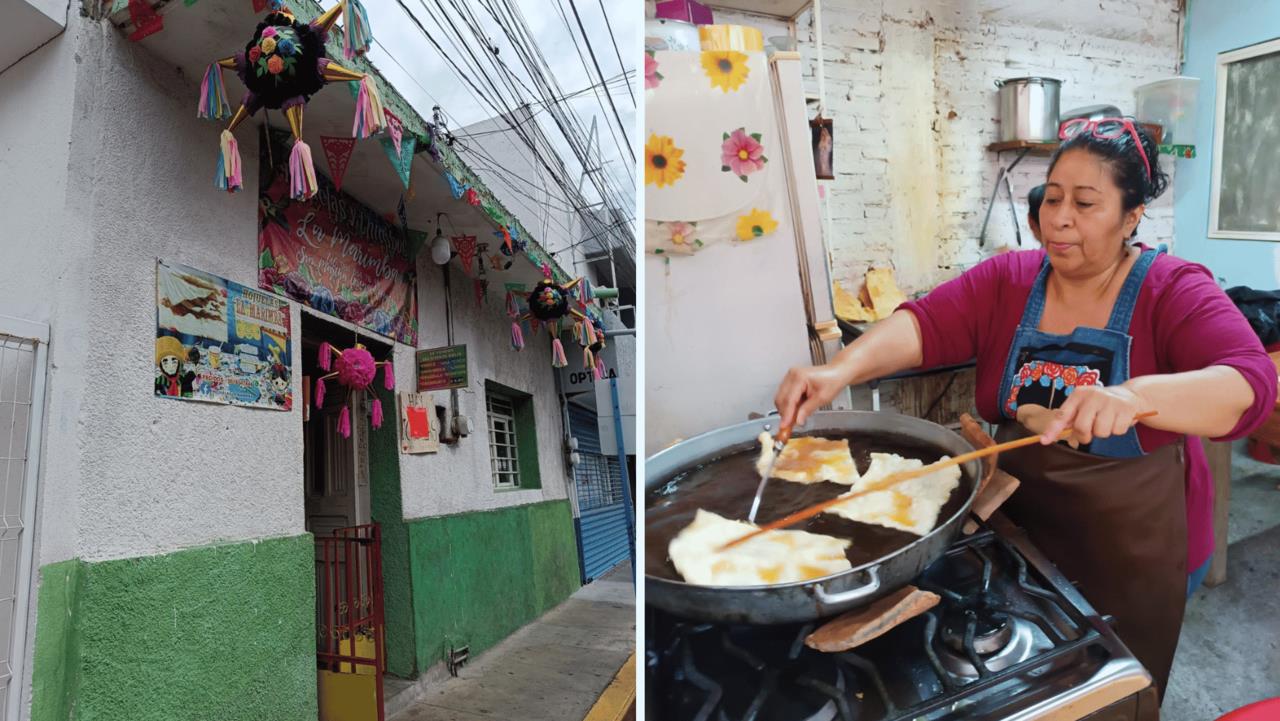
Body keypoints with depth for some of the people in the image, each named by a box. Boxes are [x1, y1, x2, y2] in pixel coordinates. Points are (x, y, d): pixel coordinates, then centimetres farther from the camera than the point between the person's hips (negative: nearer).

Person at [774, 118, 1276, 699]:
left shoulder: (1175, 291, -14)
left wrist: (1135, 396, -49)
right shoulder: (1006, 280, -5)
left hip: (1136, 557, -2)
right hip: (1021, 539, 3)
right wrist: (843, 368, -38)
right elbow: (925, 324, -19)